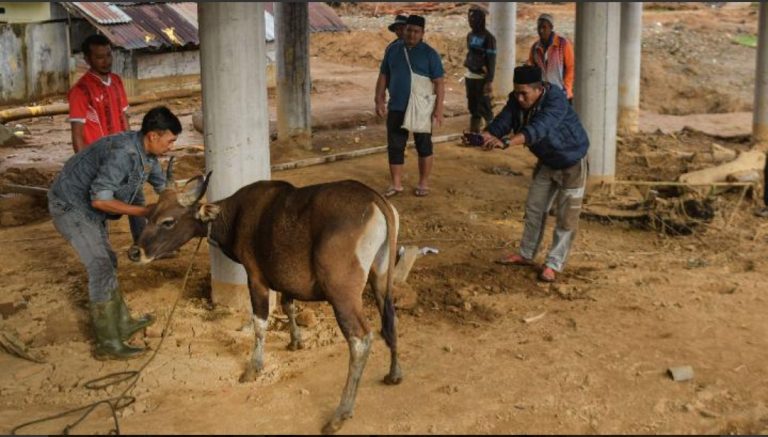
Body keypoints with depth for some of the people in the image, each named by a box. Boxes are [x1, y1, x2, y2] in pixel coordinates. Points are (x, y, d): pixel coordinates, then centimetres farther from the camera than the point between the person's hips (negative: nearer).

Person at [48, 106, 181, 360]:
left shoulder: (146, 151, 0)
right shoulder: (123, 152, -30)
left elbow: (162, 185, 17)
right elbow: (100, 199, -33)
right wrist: (143, 212, -27)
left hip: (87, 207, 10)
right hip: (70, 206, -10)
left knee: (107, 264, 16)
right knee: (101, 268, -10)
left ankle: (122, 323, 29)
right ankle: (108, 344, -5)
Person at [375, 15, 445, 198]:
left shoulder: (429, 53, -5)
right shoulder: (393, 50, 6)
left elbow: (439, 83, -6)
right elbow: (383, 77, 11)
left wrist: (438, 108, -13)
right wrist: (379, 100, 3)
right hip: (396, 108, 3)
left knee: (423, 145, 7)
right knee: (395, 146, 4)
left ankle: (424, 183, 18)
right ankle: (396, 184, 14)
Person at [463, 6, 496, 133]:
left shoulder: (488, 38, -11)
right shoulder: (470, 35, 10)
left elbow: (491, 61, -14)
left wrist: (489, 81, -18)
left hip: (482, 78, -7)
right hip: (469, 76, 7)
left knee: (484, 108, -6)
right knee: (473, 107, 13)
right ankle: (474, 132, 21)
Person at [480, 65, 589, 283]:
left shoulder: (555, 100, -34)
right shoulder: (517, 100, -13)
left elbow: (538, 128, -50)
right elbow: (502, 121, -26)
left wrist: (506, 143, -63)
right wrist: (484, 136, -49)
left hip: (571, 161, -7)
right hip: (546, 161, 7)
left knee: (566, 215, -2)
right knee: (534, 208, 13)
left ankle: (553, 264, 7)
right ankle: (526, 255, 27)